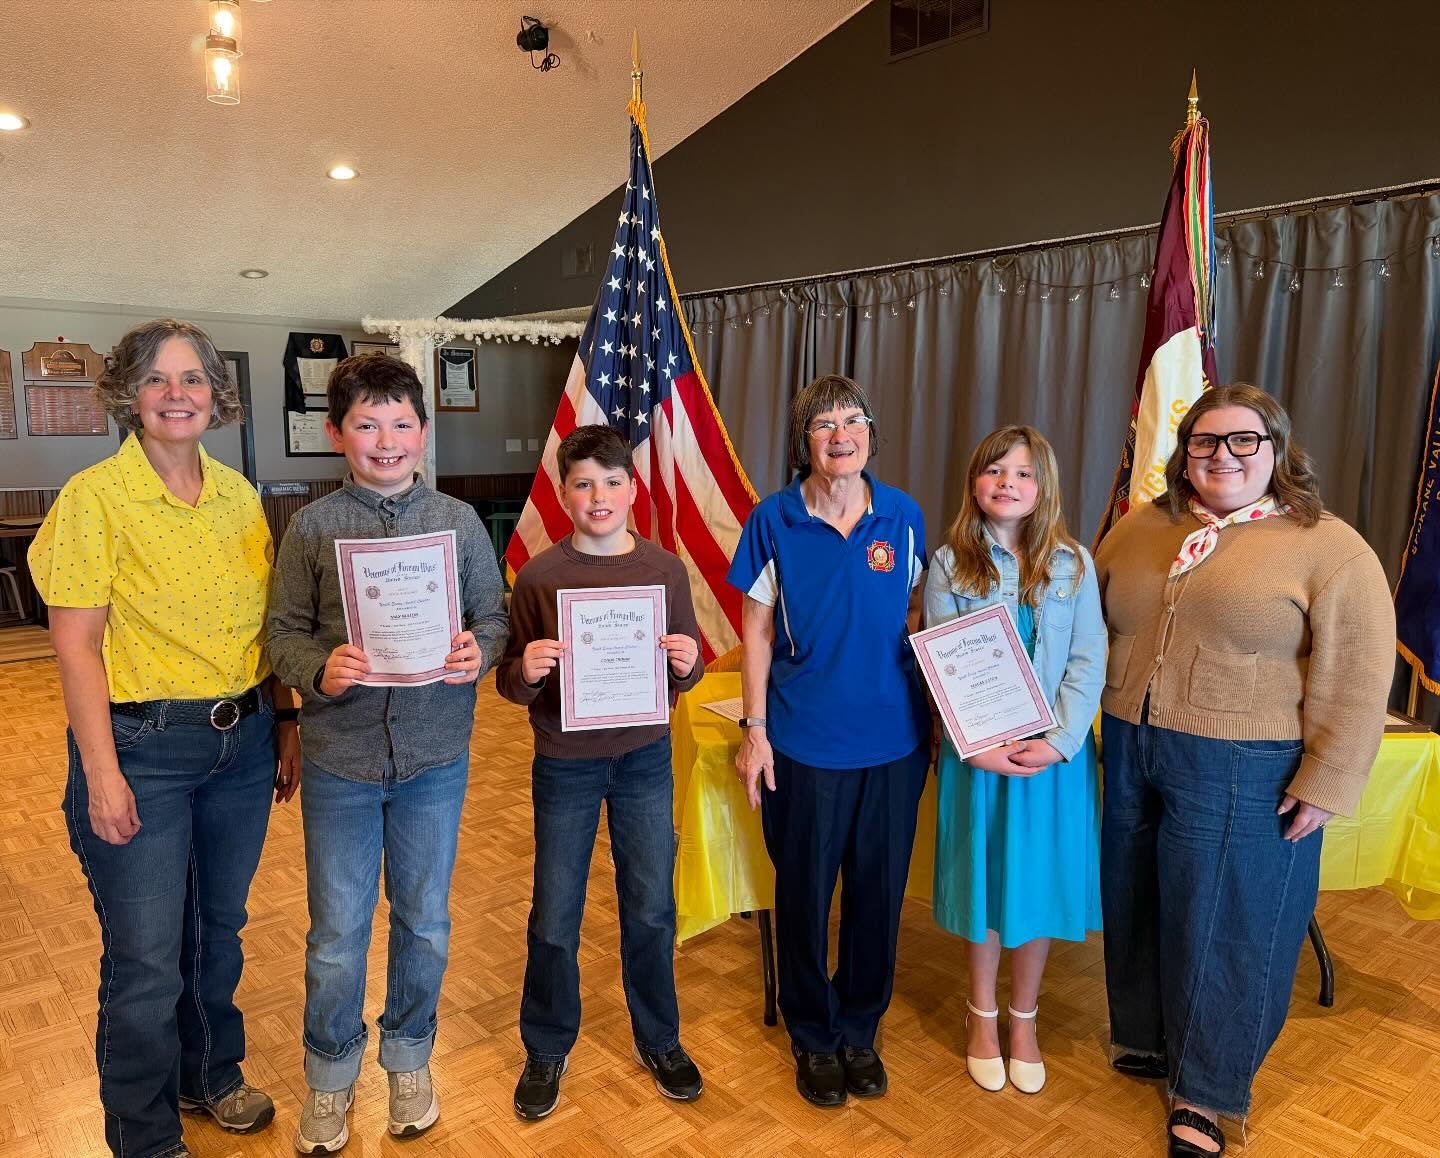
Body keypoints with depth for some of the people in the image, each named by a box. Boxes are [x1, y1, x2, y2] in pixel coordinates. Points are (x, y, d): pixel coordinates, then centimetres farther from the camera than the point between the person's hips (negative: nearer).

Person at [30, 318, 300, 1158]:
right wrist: (101, 772, -15)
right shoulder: (96, 497, -10)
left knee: (219, 929, 20)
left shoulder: (239, 494, 5)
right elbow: (76, 643, -12)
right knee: (145, 962, 5)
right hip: (143, 747, -5)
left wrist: (287, 721, 9)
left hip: (242, 740, 5)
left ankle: (211, 1074, 44)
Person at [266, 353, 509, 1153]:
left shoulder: (459, 521, -1)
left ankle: (409, 1058, 41)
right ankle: (331, 1073, 38)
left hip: (436, 757, 1)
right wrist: (322, 668, -23)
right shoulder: (312, 528, -3)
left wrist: (480, 652, -19)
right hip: (340, 760, -1)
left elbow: (495, 615, 2)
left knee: (425, 923, 16)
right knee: (337, 934, 12)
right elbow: (285, 634, -3)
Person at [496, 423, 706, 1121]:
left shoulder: (665, 569, -3)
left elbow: (685, 676, 4)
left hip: (645, 756, 1)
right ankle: (546, 1051, 33)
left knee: (651, 907, 13)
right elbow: (511, 684, -3)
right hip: (565, 762, -1)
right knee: (554, 916, 10)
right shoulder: (539, 576, -8)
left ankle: (658, 1040, 36)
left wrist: (687, 664, -18)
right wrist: (525, 670, -25)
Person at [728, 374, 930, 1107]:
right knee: (804, 892, 12)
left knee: (879, 890, 14)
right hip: (805, 739, -2)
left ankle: (860, 1031, 37)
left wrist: (932, 714, 1)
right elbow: (757, 630, -3)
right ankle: (813, 1037, 35)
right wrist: (754, 730, -6)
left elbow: (915, 615, 8)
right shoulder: (774, 520, -7)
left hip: (895, 739, 2)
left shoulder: (903, 517, -2)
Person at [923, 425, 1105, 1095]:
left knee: (1040, 880, 11)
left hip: (1055, 752, 1)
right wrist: (978, 744, -16)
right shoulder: (950, 565, -3)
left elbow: (1088, 661, -3)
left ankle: (1024, 1019, 32)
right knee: (984, 879, 11)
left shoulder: (1072, 564, 0)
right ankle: (983, 1014, 32)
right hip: (978, 751, -1)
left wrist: (1060, 740, -15)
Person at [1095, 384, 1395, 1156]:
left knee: (1221, 927, 7)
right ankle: (1146, 1040, 39)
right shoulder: (1140, 528, 7)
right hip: (1130, 753, 5)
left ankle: (1205, 1093, 25)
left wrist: (1326, 781, -13)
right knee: (1136, 909, 17)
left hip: (1242, 774, -5)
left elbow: (1354, 680, -10)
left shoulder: (1331, 550, -8)